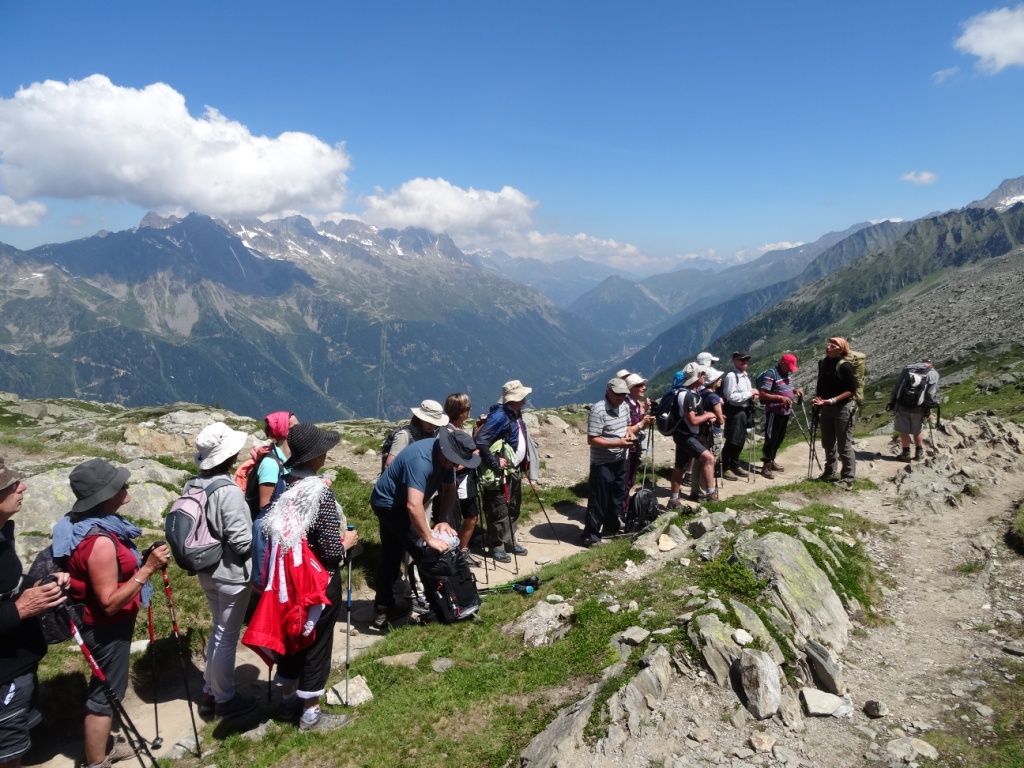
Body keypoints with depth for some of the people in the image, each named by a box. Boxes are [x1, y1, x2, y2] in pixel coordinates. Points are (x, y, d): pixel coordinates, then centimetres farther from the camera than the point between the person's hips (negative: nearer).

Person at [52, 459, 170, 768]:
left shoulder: (84, 526, -1)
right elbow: (110, 602, -29)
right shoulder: (100, 541, -32)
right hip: (107, 627, -10)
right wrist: (147, 569, -29)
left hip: (102, 623, 10)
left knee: (103, 688, 26)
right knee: (105, 694, 6)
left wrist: (142, 563, 4)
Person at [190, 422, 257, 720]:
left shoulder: (192, 486, -1)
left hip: (207, 572, 8)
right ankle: (225, 699, 24)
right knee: (227, 637, 8)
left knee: (218, 630, 23)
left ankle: (209, 693, 35)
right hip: (232, 575, -8)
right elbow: (241, 542, -23)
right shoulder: (229, 492, -26)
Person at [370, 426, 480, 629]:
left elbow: (450, 489, -1)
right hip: (388, 503, -9)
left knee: (391, 555, 16)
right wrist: (429, 539, -37)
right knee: (425, 553, -9)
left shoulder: (446, 455, -10)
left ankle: (382, 610, 26)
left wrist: (443, 520, -14)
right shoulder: (421, 460, -37)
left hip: (394, 502, 9)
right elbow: (413, 506, -44)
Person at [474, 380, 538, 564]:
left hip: (514, 470, 9)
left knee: (514, 508, 19)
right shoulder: (499, 416, -23)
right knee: (499, 511, 1)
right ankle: (496, 546, 14)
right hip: (501, 473, -9)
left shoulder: (516, 414, 6)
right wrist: (494, 463, -26)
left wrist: (525, 462, 15)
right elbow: (480, 440, -31)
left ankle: (510, 542, 32)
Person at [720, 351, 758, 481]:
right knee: (732, 441, -3)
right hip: (735, 412, -9)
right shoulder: (731, 376, -16)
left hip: (745, 411, 9)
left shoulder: (745, 376, 13)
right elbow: (731, 397, -23)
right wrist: (750, 393, -19)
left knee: (741, 440, 16)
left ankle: (735, 465, 30)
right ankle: (725, 469, 6)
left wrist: (753, 396, 2)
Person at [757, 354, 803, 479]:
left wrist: (795, 390, 5)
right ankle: (766, 466, 3)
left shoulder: (788, 373, 9)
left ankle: (771, 461, 28)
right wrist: (780, 397, -26)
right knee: (771, 439, -4)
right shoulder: (770, 374, -17)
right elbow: (762, 395, -20)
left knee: (779, 438, 16)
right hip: (774, 412, -8)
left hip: (786, 412, 9)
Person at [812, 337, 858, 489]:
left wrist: (832, 400, -22)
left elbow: (851, 390, -16)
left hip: (843, 409, -7)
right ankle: (829, 473, 32)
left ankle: (848, 479, 6)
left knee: (844, 445, -2)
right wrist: (817, 398, 0)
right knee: (828, 443, 18)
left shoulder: (844, 366, -16)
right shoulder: (822, 363, 4)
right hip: (826, 409, 8)